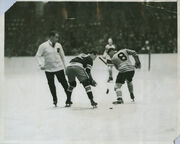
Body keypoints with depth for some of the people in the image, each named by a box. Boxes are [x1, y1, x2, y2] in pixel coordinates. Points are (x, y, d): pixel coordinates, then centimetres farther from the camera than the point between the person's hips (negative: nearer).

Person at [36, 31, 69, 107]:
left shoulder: (58, 45, 4)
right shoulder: (43, 46, -8)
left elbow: (62, 56, 14)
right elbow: (38, 55, -3)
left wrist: (65, 66, 16)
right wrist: (41, 65, -16)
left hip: (59, 67, 2)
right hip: (48, 69, -1)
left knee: (64, 83, -3)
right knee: (51, 85, 6)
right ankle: (55, 100, 22)